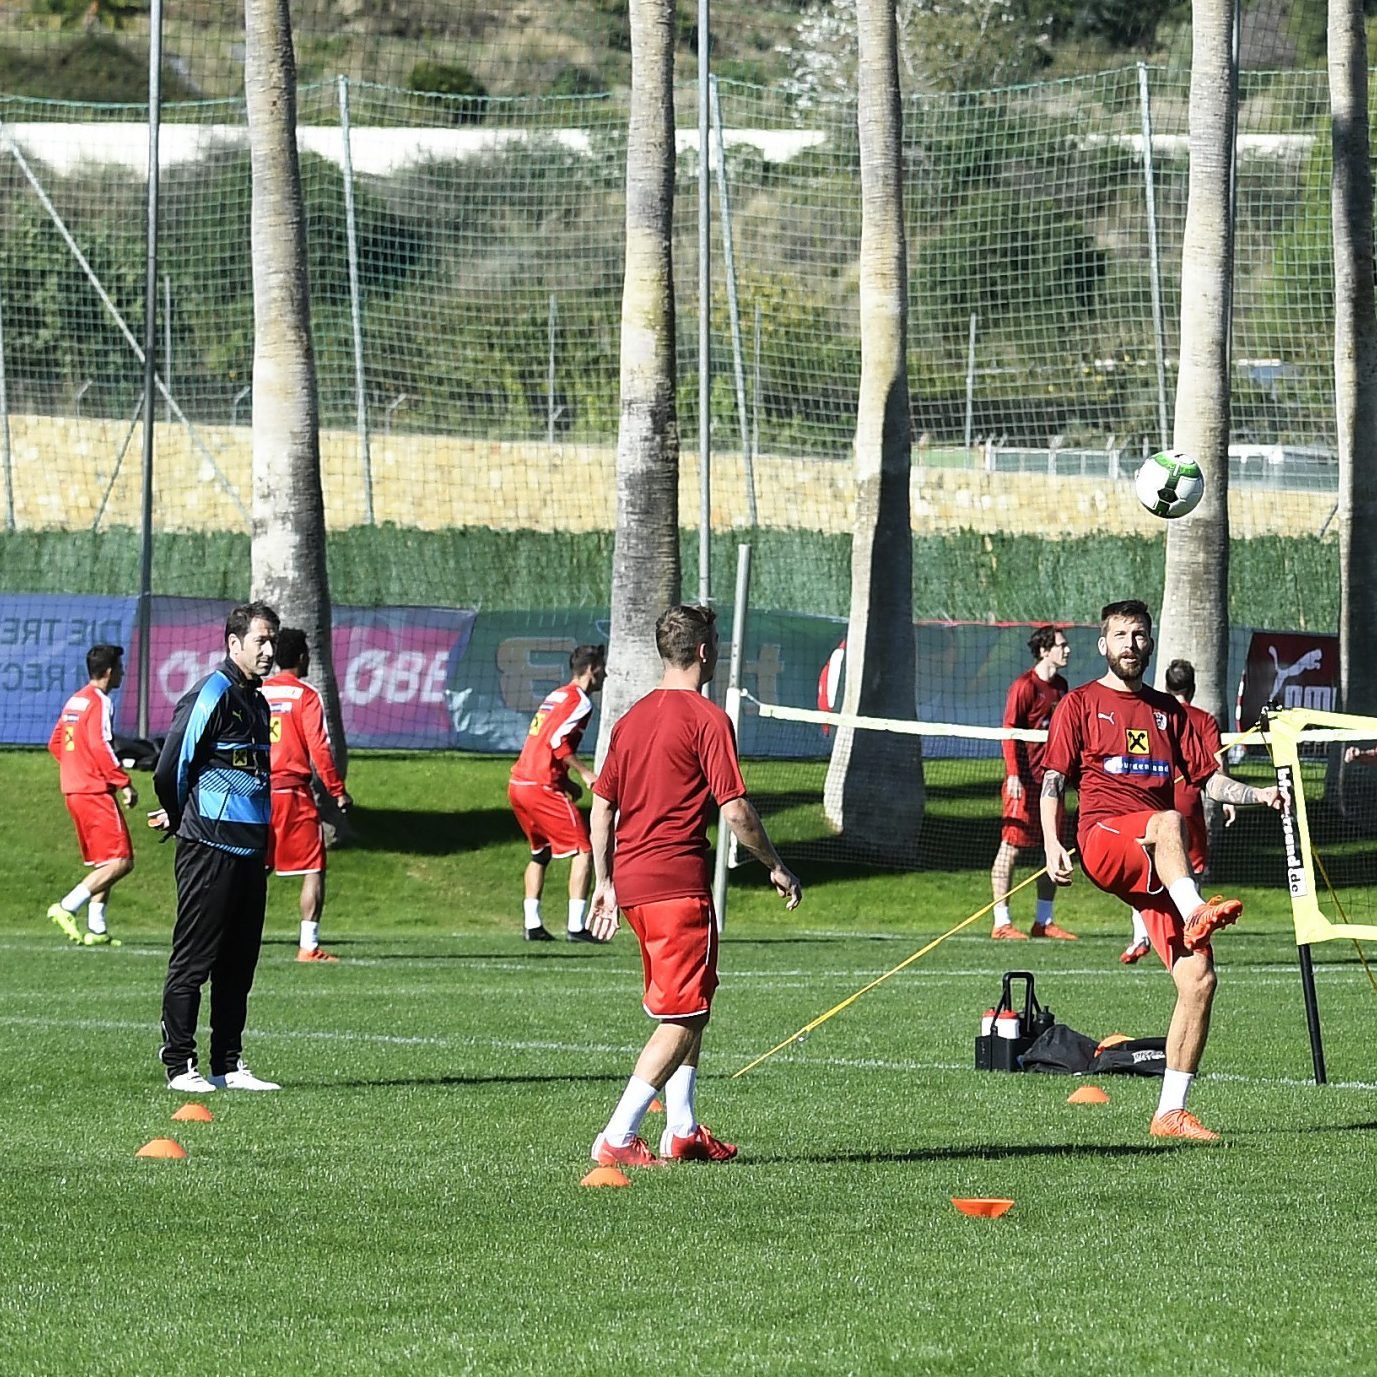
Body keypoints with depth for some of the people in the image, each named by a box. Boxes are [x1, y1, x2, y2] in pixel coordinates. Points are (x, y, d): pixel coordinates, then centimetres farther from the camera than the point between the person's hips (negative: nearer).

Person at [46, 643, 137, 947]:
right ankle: (67, 908, -18)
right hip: (95, 792, -10)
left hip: (73, 790, 10)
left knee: (104, 862, 13)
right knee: (120, 861, -11)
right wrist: (124, 783, -16)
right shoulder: (99, 701, -10)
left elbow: (55, 743, 21)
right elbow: (99, 745, -20)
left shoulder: (74, 701, 16)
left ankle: (97, 929, 7)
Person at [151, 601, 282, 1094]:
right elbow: (170, 769, -11)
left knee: (238, 962, 10)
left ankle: (229, 1065, 15)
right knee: (193, 960, -4)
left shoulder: (257, 702, 17)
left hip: (249, 849, 9)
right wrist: (181, 819, 5)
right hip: (210, 849, -9)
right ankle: (179, 1066, -1)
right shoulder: (212, 694, -11)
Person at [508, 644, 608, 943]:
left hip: (518, 784, 9)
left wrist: (565, 782, 20)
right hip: (542, 787, -9)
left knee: (540, 853, 21)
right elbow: (557, 741, -19)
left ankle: (532, 925, 17)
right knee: (584, 850, -5)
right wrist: (585, 773, -13)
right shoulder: (579, 700, -7)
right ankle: (576, 926, -11)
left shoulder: (555, 697, 21)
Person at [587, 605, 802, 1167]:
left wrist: (605, 882, 20)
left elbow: (601, 806, 15)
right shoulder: (708, 719, -9)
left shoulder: (633, 718, 13)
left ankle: (682, 1132, 22)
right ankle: (618, 1137, -14)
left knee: (684, 1009, 20)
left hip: (631, 883, 8)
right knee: (683, 1019, -5)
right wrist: (776, 866, -1)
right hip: (679, 883, -8)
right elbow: (734, 811, -13)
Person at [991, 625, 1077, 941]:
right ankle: (1002, 922, -3)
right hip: (1025, 780, -8)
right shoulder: (1025, 686, -9)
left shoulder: (1060, 686, 15)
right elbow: (1009, 732, -12)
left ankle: (1044, 921, 17)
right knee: (1011, 846, -5)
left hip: (1051, 778, 8)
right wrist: (1013, 775, -20)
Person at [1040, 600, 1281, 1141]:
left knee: (1199, 979, -9)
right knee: (1169, 822, -39)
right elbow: (1052, 780, 5)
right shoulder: (1081, 704, 12)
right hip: (1103, 839, -4)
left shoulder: (1168, 711, 23)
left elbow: (1208, 779, 21)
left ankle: (1170, 1112, -5)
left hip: (1158, 868, 4)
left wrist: (1259, 794, 1)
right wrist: (1052, 844, -10)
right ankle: (1196, 914, -62)